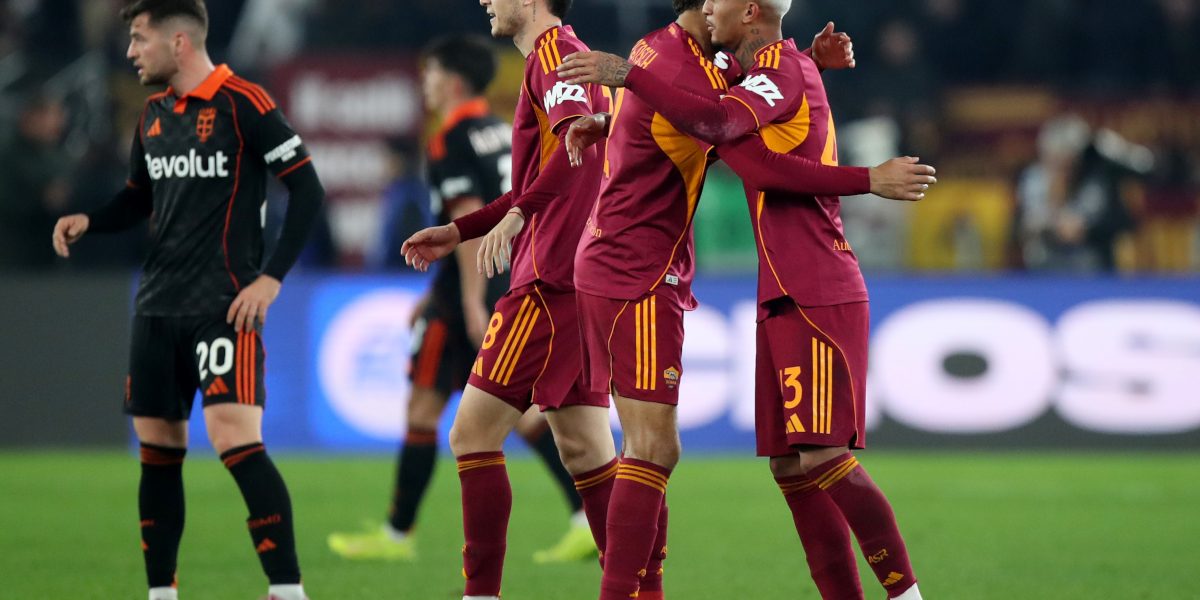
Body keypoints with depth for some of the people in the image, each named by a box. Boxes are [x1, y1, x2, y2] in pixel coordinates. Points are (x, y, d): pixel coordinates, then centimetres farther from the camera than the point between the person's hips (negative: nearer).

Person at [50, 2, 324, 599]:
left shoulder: (242, 103, -10)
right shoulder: (153, 114, 12)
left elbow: (307, 189, -10)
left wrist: (271, 277, -15)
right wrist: (88, 221, 5)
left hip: (224, 304, -8)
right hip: (157, 304, 8)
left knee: (234, 437, -18)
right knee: (157, 446, 8)